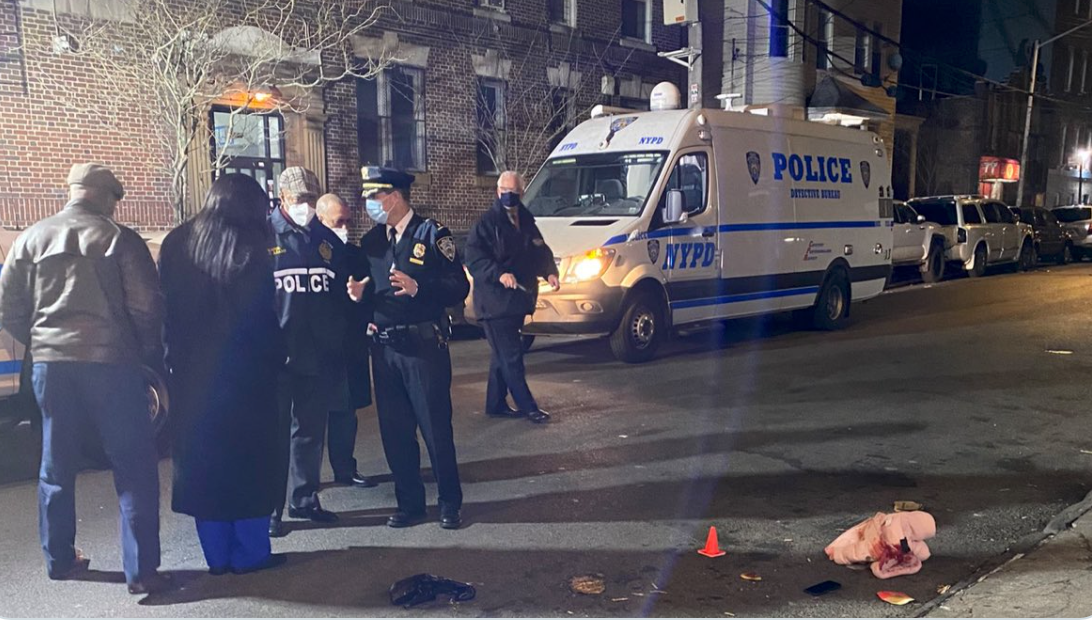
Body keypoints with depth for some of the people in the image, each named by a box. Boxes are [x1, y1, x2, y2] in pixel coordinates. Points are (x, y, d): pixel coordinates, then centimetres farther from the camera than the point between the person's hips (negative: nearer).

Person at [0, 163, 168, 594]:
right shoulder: (120, 238, -5)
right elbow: (147, 307, -9)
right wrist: (149, 355, 5)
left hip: (50, 365, 5)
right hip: (110, 364, -4)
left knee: (56, 467, 18)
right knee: (134, 468, 2)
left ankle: (59, 559, 30)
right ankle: (141, 570, 3)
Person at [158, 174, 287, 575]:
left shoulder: (177, 245, 5)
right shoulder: (249, 249, -9)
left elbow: (164, 307, 6)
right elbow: (262, 317, -11)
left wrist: (173, 357, 10)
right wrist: (276, 358, -1)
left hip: (191, 371, 5)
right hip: (243, 371, -4)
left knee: (201, 459, 10)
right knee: (247, 457, 6)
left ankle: (217, 555, 18)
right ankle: (250, 552, 12)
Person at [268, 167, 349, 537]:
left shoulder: (327, 239, 10)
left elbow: (342, 294, 15)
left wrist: (341, 345, 8)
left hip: (320, 357, 5)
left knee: (311, 432, 14)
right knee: (275, 434, 3)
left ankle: (305, 499, 27)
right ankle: (269, 509, 13)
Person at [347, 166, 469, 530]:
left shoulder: (432, 234, -5)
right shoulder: (371, 241, 12)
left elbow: (459, 288, -10)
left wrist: (418, 288, -23)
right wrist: (359, 292, -1)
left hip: (424, 346, -5)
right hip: (384, 348, 6)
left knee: (436, 428, 2)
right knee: (395, 431, 10)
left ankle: (450, 504, 18)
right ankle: (409, 504, 24)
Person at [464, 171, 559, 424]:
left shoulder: (526, 221, 13)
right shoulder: (487, 222, -8)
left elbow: (540, 251, 20)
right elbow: (473, 257, -15)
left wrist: (549, 272, 1)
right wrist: (499, 274, -27)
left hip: (518, 299, 7)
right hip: (494, 301, -7)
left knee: (503, 355, 15)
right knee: (511, 356, -5)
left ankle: (496, 404, 25)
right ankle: (527, 406, 2)